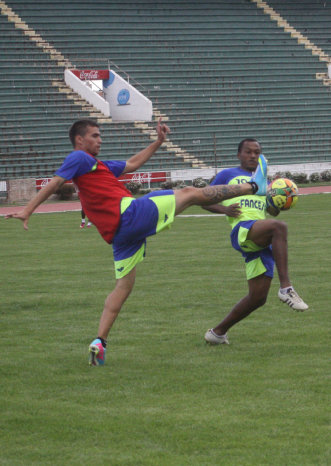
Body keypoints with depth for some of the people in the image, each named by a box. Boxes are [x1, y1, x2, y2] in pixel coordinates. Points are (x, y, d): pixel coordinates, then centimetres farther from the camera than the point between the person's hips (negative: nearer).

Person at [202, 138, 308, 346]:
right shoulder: (228, 175, 18)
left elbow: (273, 212, 26)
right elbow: (205, 201, 17)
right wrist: (225, 209, -3)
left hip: (263, 243, 6)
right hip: (243, 230, -6)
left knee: (258, 298, 1)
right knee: (279, 227, -38)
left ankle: (217, 332, 18)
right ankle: (286, 288, -44)